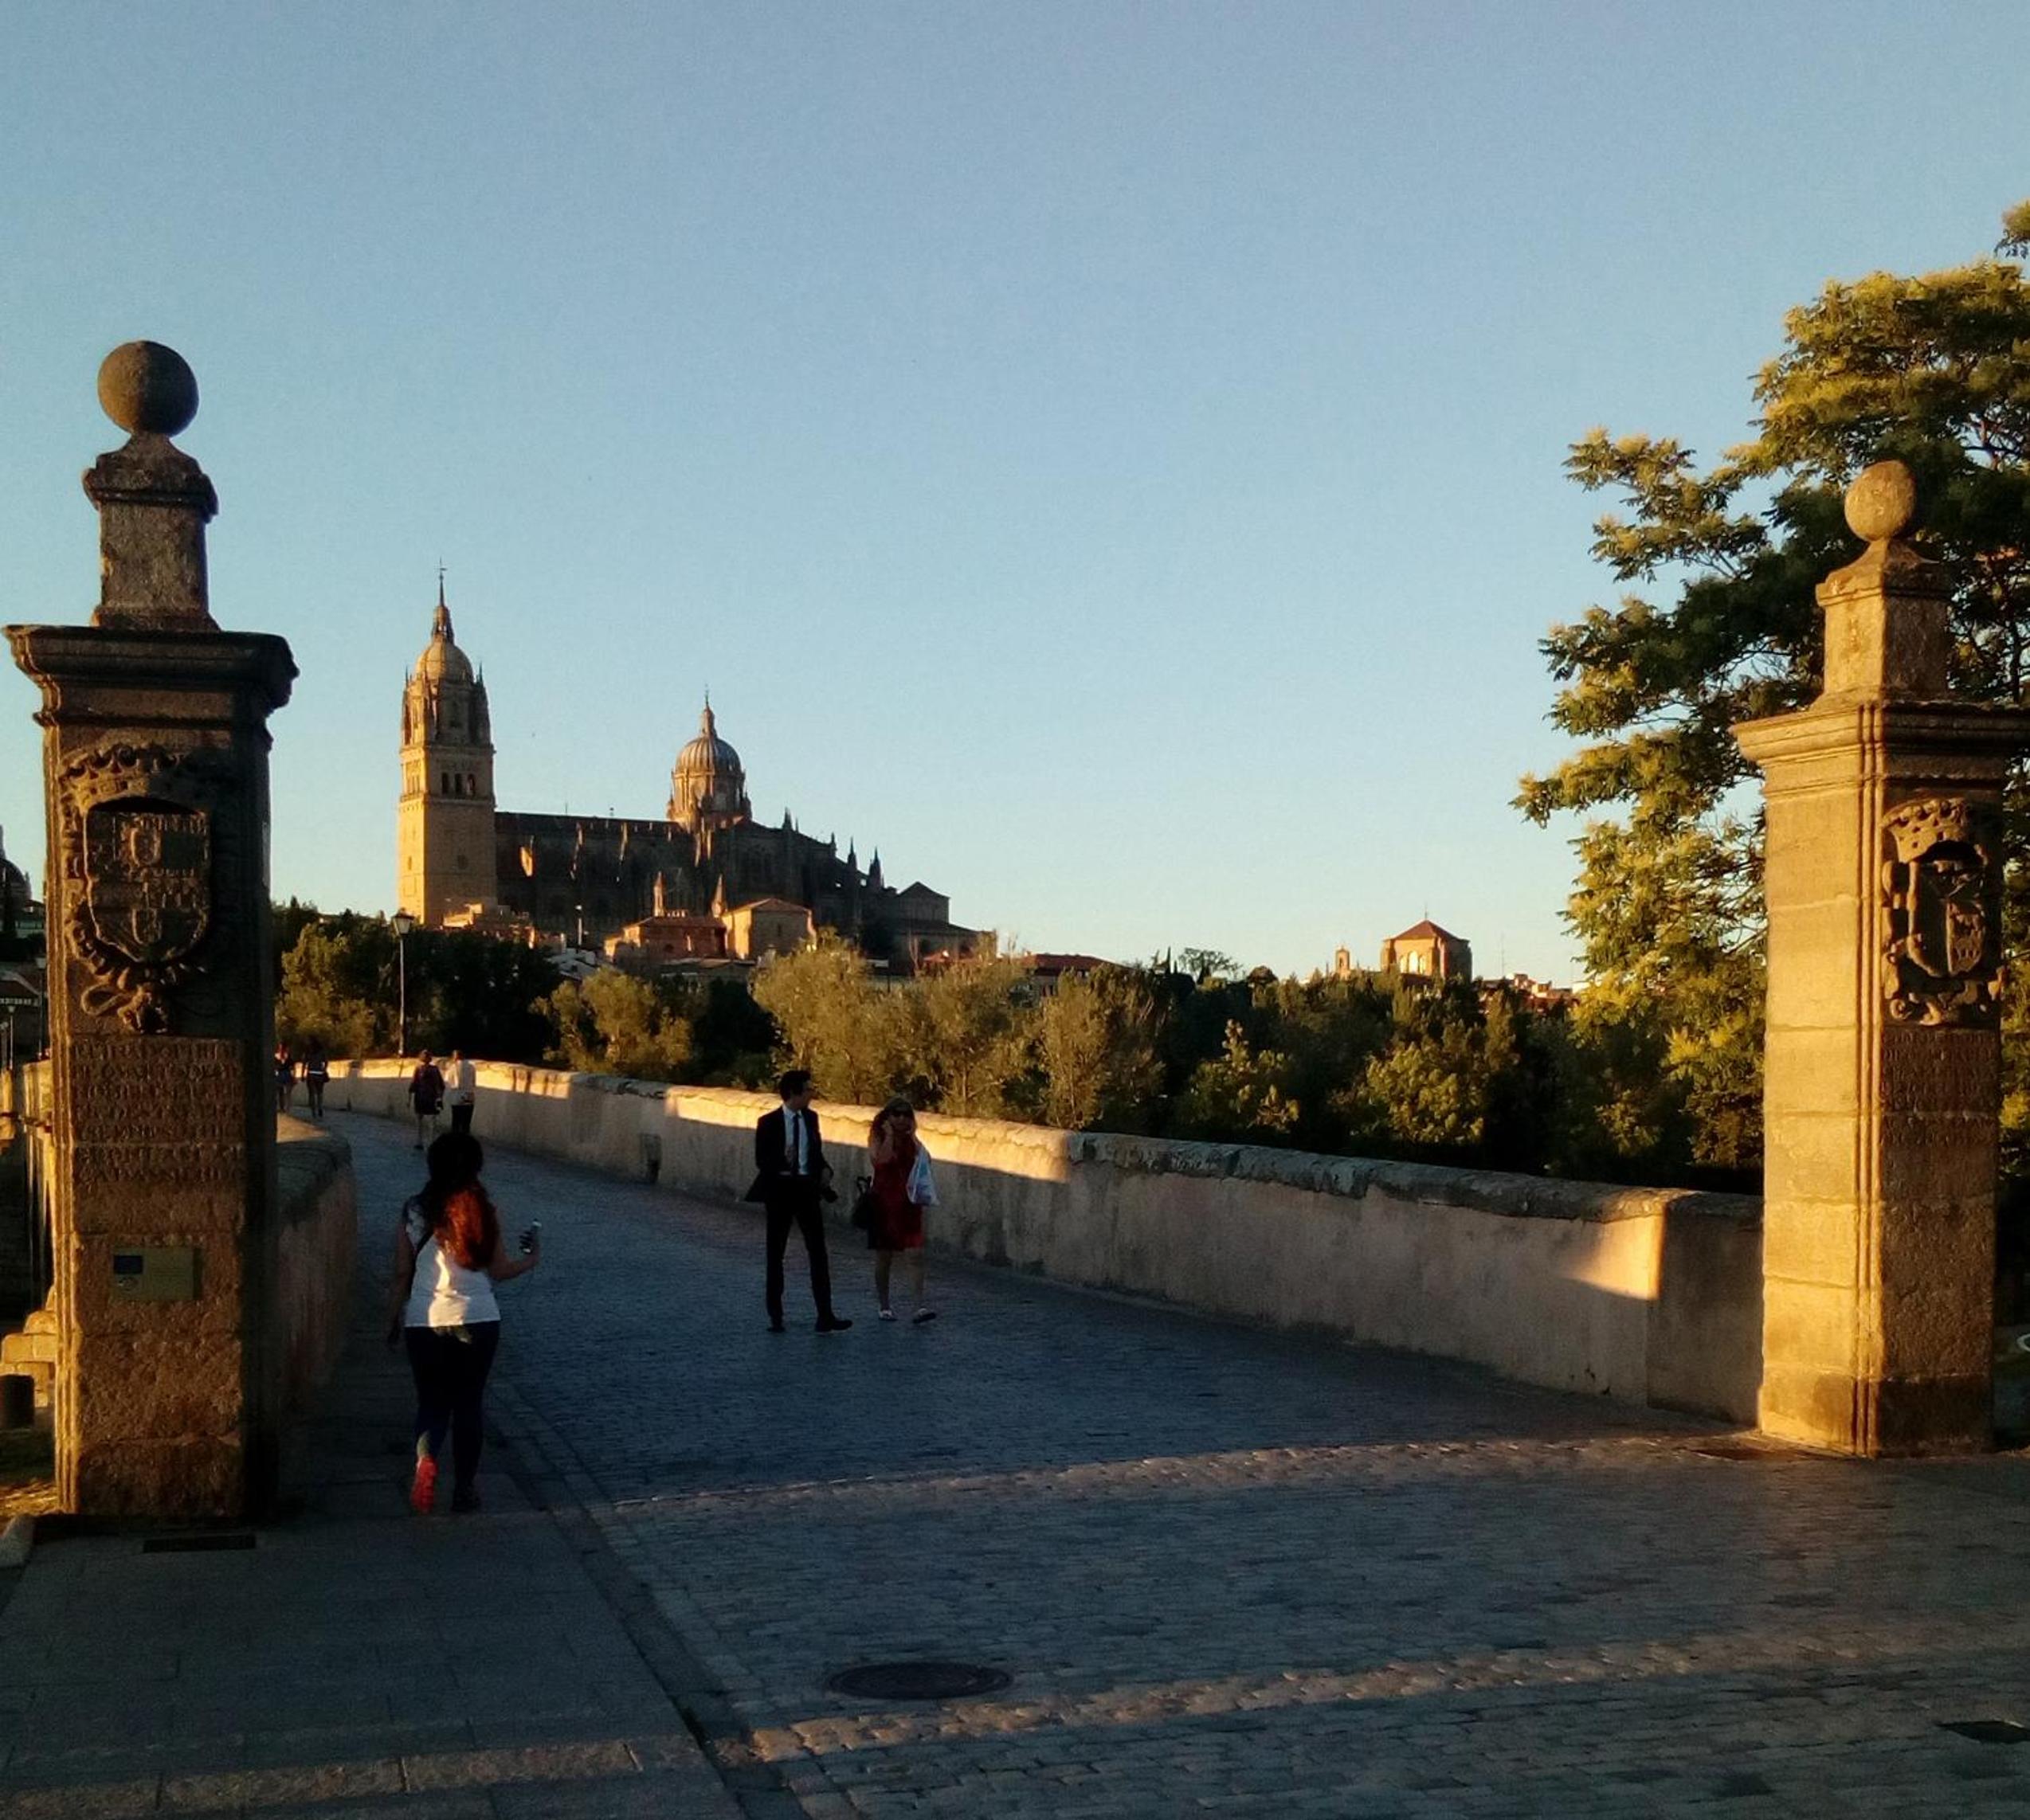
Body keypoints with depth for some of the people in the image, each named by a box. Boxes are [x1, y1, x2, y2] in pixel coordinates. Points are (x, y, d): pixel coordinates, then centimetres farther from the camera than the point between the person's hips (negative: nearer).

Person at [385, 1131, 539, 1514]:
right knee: (468, 1404, 13)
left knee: (432, 1402, 12)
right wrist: (533, 1257, 18)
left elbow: (402, 1275, 2)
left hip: (425, 1322, 1)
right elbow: (499, 1271, 0)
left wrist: (393, 1320, 15)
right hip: (477, 1321, -1)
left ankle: (426, 1460, -17)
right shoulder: (482, 1211, -6)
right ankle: (465, 1486, 17)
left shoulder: (415, 1213, -2)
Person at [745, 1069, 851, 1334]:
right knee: (776, 1253, 6)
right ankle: (775, 1316, 16)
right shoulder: (768, 1122, -8)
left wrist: (824, 1169, -2)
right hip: (780, 1189, -4)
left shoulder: (810, 1118, 7)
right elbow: (761, 1161, -9)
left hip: (806, 1188, 4)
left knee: (818, 1252, -2)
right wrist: (782, 1160, -28)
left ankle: (825, 1316, -3)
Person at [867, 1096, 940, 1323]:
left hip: (909, 1204, 3)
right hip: (885, 1203, -3)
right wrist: (889, 1136, -15)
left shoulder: (911, 1141, 10)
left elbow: (924, 1163, 5)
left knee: (916, 1256, -9)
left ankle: (919, 1307, -15)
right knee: (884, 1258, 7)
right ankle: (884, 1306, 20)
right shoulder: (878, 1139, -3)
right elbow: (880, 1160, -21)